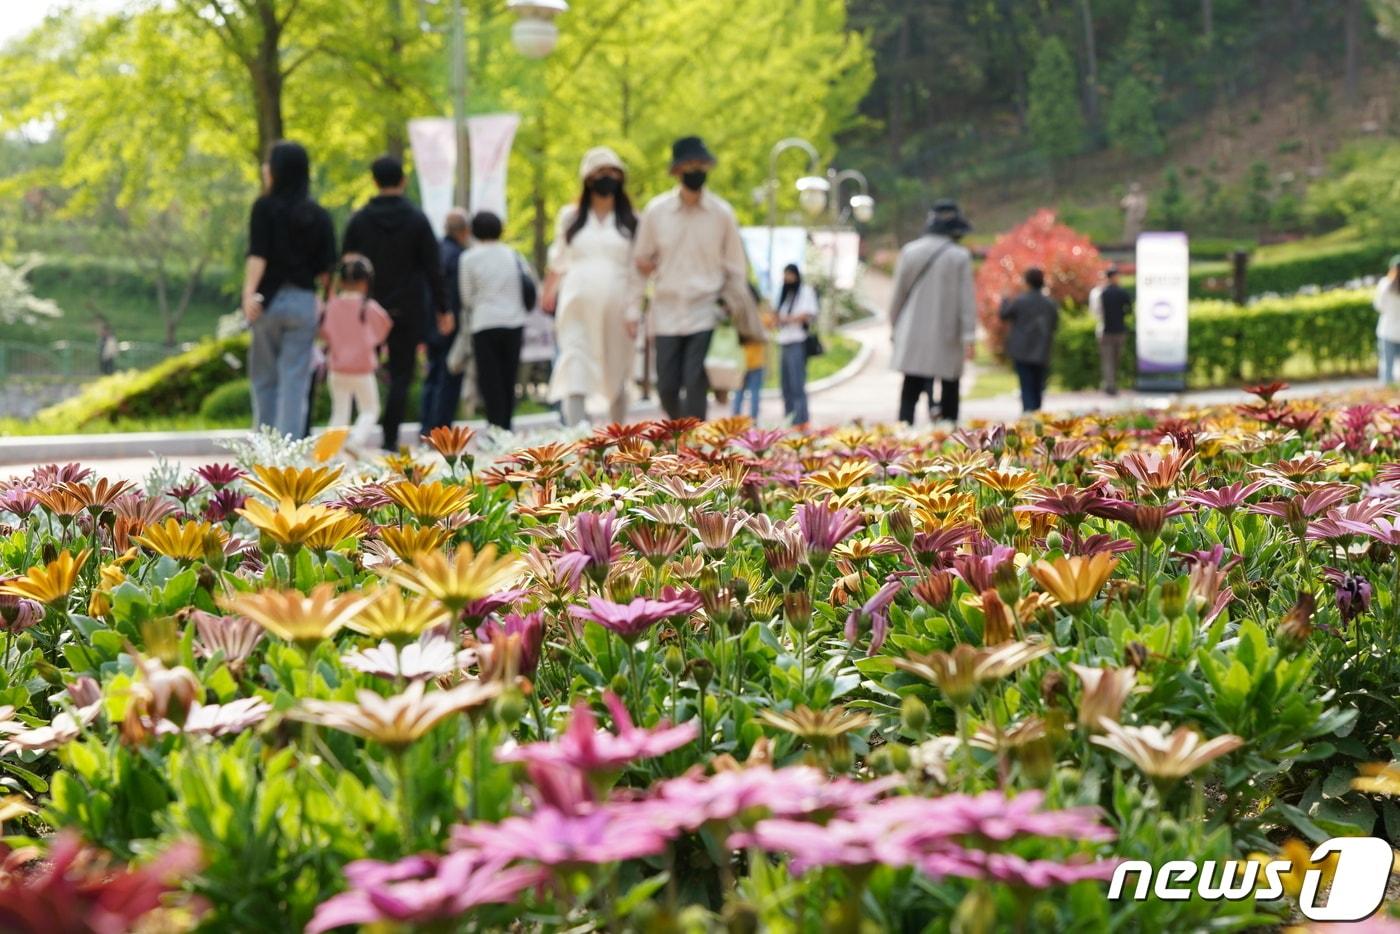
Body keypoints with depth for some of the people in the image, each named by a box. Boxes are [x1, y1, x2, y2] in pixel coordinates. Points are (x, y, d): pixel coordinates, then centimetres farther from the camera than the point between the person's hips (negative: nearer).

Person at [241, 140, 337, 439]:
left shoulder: (265, 207, -4)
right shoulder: (318, 215, 5)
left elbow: (257, 256, -16)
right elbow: (325, 270, 2)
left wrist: (249, 293, -22)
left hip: (269, 300, -2)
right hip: (304, 302, 2)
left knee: (264, 379, 12)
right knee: (295, 381, 1)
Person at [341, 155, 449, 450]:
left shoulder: (359, 220, 1)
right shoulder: (417, 220, -3)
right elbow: (433, 269, -4)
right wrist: (442, 310, 2)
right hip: (407, 311, -1)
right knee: (400, 375, 1)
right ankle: (390, 439, -6)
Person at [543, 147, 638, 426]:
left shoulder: (631, 222, 10)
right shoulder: (570, 217, 13)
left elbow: (637, 270, 6)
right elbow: (558, 263, 19)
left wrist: (633, 312, -6)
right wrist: (548, 295, 14)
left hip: (615, 306, 0)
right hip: (577, 306, 0)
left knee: (616, 377, 6)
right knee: (575, 372, -15)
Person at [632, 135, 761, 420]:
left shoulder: (722, 213, 0)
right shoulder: (656, 211, 0)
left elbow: (736, 269, 7)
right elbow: (641, 262, 7)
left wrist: (741, 314, 6)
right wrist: (632, 310, 4)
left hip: (705, 313, -1)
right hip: (666, 313, 1)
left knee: (695, 386, -11)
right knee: (667, 387, 4)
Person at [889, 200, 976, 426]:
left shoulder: (909, 251, 2)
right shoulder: (960, 256, -6)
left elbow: (898, 294, 7)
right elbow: (966, 299, -8)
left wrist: (895, 328, 17)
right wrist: (968, 338, -8)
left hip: (913, 334, 2)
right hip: (947, 339, -2)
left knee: (910, 393, 3)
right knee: (950, 390, 10)